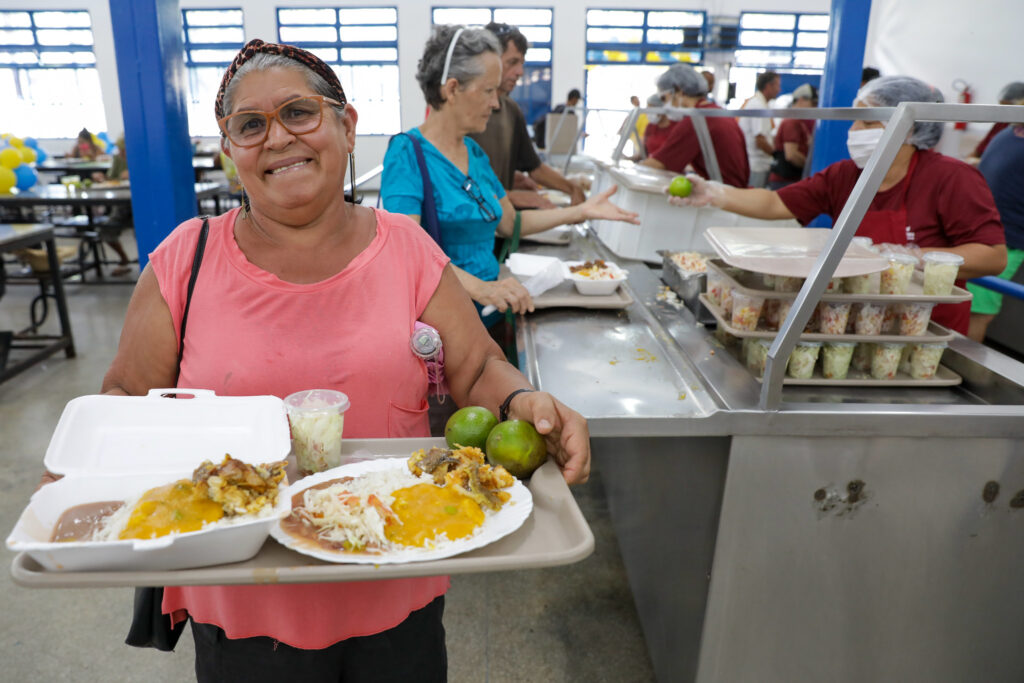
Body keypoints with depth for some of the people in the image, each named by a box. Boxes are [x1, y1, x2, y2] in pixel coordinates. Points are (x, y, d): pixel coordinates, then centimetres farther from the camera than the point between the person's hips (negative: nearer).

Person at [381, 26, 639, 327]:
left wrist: (581, 211, 14)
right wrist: (479, 288, -33)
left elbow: (509, 222, 22)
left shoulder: (475, 153, 15)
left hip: (487, 313, 7)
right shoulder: (407, 152, -10)